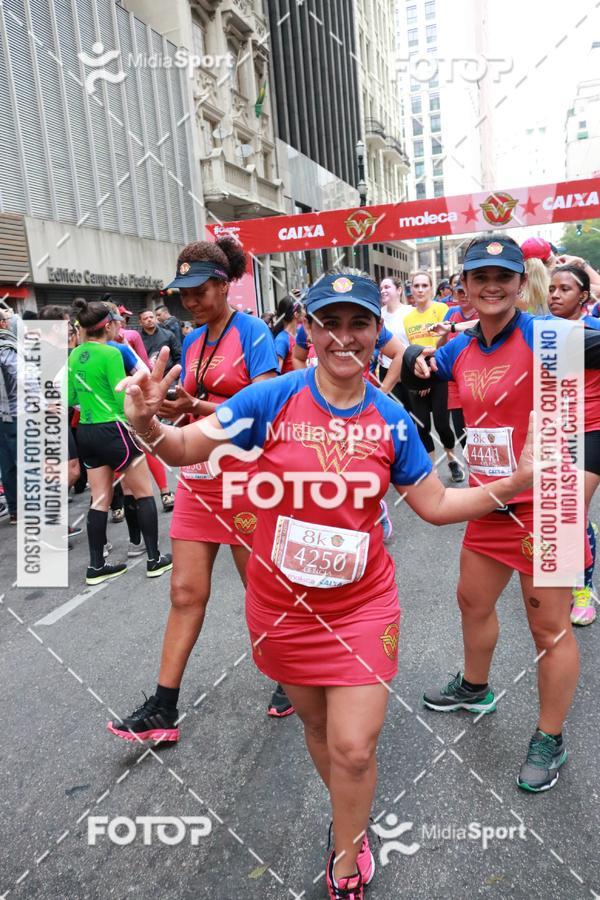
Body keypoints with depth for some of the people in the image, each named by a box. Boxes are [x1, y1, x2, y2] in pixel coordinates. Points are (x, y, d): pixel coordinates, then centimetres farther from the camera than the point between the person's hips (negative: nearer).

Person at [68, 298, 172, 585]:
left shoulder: (74, 355, 8)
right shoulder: (110, 353, -15)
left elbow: (70, 398, 14)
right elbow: (122, 398, -16)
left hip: (86, 432, 7)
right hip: (113, 430, -7)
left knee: (100, 499, 12)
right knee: (144, 494, 6)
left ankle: (96, 566, 17)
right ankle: (154, 559, 10)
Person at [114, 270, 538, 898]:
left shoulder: (392, 420, -7)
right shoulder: (273, 399, -13)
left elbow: (435, 505, 2)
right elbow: (184, 449, -12)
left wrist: (516, 482, -8)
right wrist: (146, 425, -33)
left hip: (363, 604, 0)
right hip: (282, 603, 1)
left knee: (354, 748, 3)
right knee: (317, 726, 22)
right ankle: (353, 822, 54)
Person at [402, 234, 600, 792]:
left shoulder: (540, 335, -16)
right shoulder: (461, 350, 4)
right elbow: (411, 376, 20)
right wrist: (412, 353, 0)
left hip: (543, 505, -7)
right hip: (489, 503, 7)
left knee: (550, 627, 7)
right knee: (473, 600, 24)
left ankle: (550, 741, 29)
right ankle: (474, 688, 51)